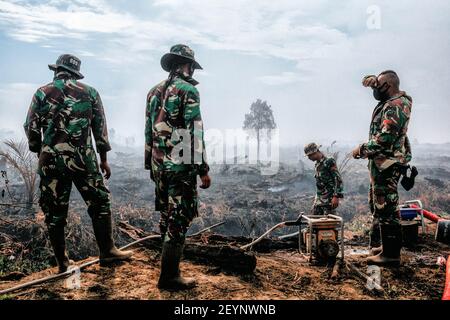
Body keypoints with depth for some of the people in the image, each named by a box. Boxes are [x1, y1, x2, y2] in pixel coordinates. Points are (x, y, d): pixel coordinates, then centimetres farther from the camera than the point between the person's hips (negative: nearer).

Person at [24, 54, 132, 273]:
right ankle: (107, 252, 10)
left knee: (55, 212, 9)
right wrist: (103, 159, 12)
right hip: (82, 159, -1)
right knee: (100, 204, 10)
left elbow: (31, 128, 5)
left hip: (50, 161, 1)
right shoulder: (89, 92, 6)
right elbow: (100, 128, 6)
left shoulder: (42, 93, 5)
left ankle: (62, 262, 17)